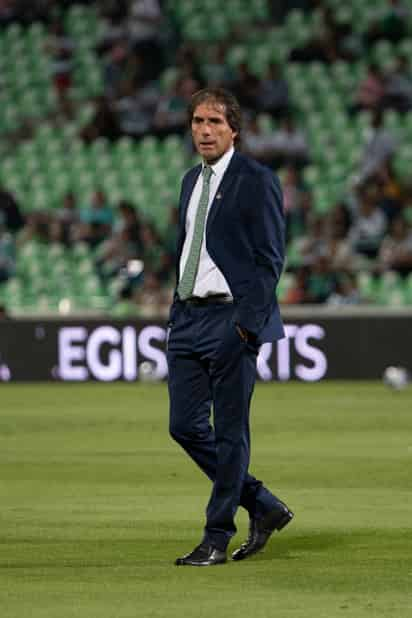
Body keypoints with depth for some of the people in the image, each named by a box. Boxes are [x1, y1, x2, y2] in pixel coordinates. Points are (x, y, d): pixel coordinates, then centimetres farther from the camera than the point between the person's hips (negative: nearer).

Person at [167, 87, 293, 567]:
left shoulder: (256, 181, -7)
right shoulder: (191, 181, 16)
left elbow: (269, 259, -11)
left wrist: (247, 323, -18)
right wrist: (177, 312, 14)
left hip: (232, 319, -8)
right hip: (188, 317, 8)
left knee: (230, 433, -1)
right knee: (185, 426, 6)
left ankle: (217, 539, 6)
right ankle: (264, 507, 19)